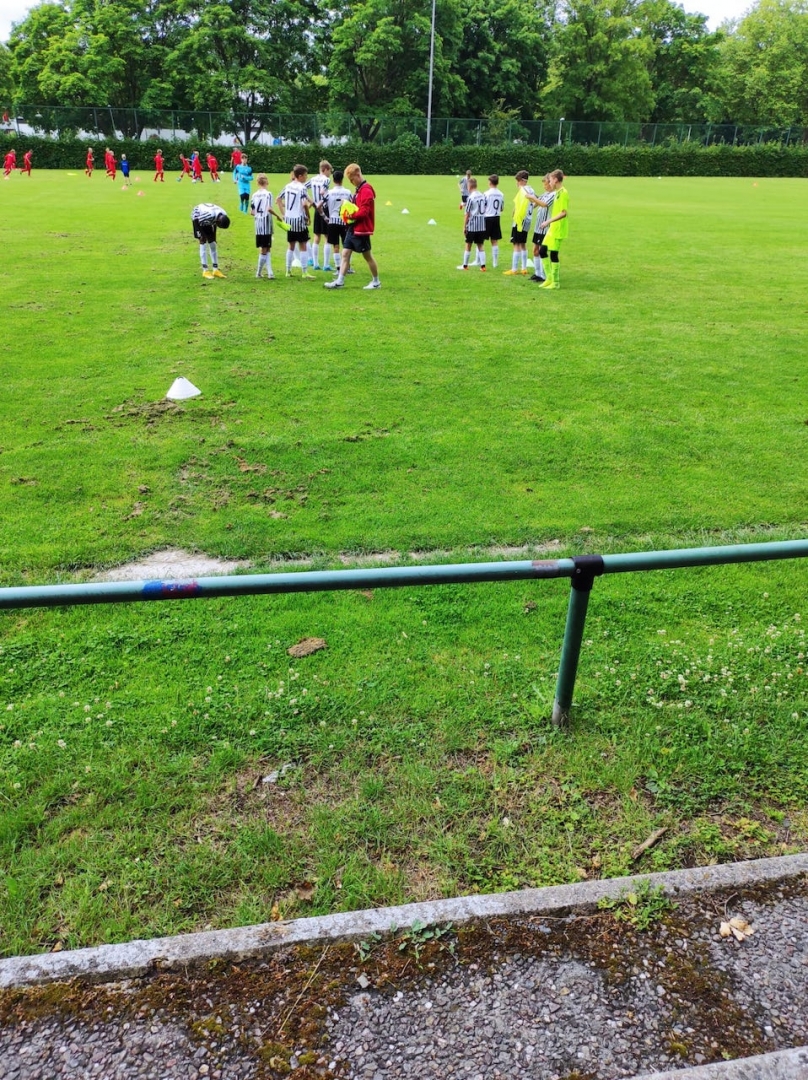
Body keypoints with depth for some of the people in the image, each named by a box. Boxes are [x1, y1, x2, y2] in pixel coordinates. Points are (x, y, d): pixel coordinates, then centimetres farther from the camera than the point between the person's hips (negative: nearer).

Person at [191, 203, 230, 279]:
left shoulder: (224, 216, -21)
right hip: (198, 217, -6)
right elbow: (197, 220, -28)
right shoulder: (210, 214, -42)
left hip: (208, 221, 6)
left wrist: (213, 233, 2)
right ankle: (205, 271, -10)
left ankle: (215, 270, 8)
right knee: (203, 243, -12)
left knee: (213, 244, 3)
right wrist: (199, 234, -23)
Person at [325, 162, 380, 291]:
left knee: (367, 256, 2)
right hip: (352, 228, 9)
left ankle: (376, 282, 15)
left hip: (361, 230, -9)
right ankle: (339, 281, 3)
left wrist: (351, 216, -14)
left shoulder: (366, 190, -16)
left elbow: (364, 211, -22)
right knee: (345, 253, 4)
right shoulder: (359, 189, 14)